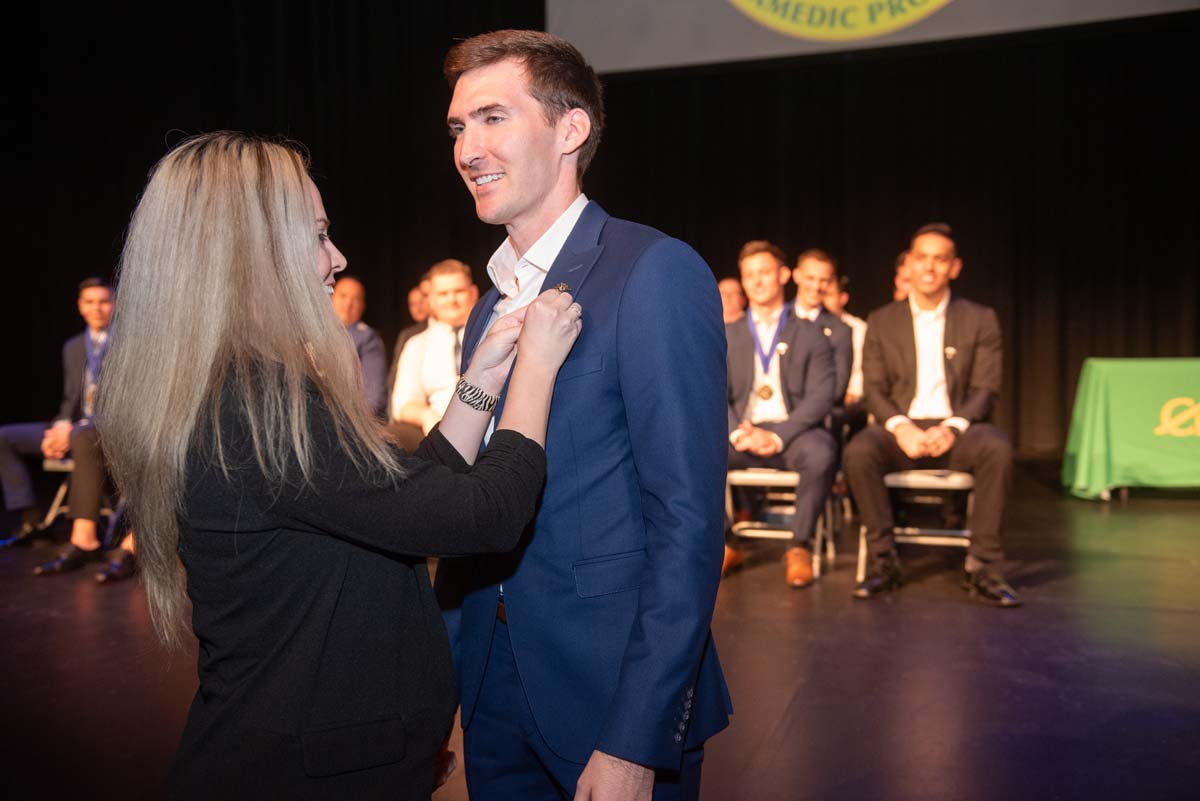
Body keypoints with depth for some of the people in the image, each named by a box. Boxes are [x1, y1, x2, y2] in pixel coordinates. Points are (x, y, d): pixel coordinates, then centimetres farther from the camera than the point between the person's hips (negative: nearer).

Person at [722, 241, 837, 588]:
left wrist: (779, 436, -18)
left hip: (794, 432, -2)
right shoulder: (727, 336, 15)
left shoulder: (811, 333, 8)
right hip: (743, 433, 2)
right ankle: (723, 545, -6)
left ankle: (800, 547, -15)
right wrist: (737, 431, -15)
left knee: (821, 453, -36)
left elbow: (821, 396, -3)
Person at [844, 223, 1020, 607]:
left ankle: (983, 567, -22)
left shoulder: (980, 319, 8)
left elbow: (985, 389, 1)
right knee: (858, 451, -32)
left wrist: (952, 427, -19)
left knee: (998, 448, -34)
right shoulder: (881, 321, 9)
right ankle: (883, 561, -17)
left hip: (956, 427, 0)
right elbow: (873, 389, 3)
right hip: (901, 427, 0)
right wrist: (900, 426, -17)